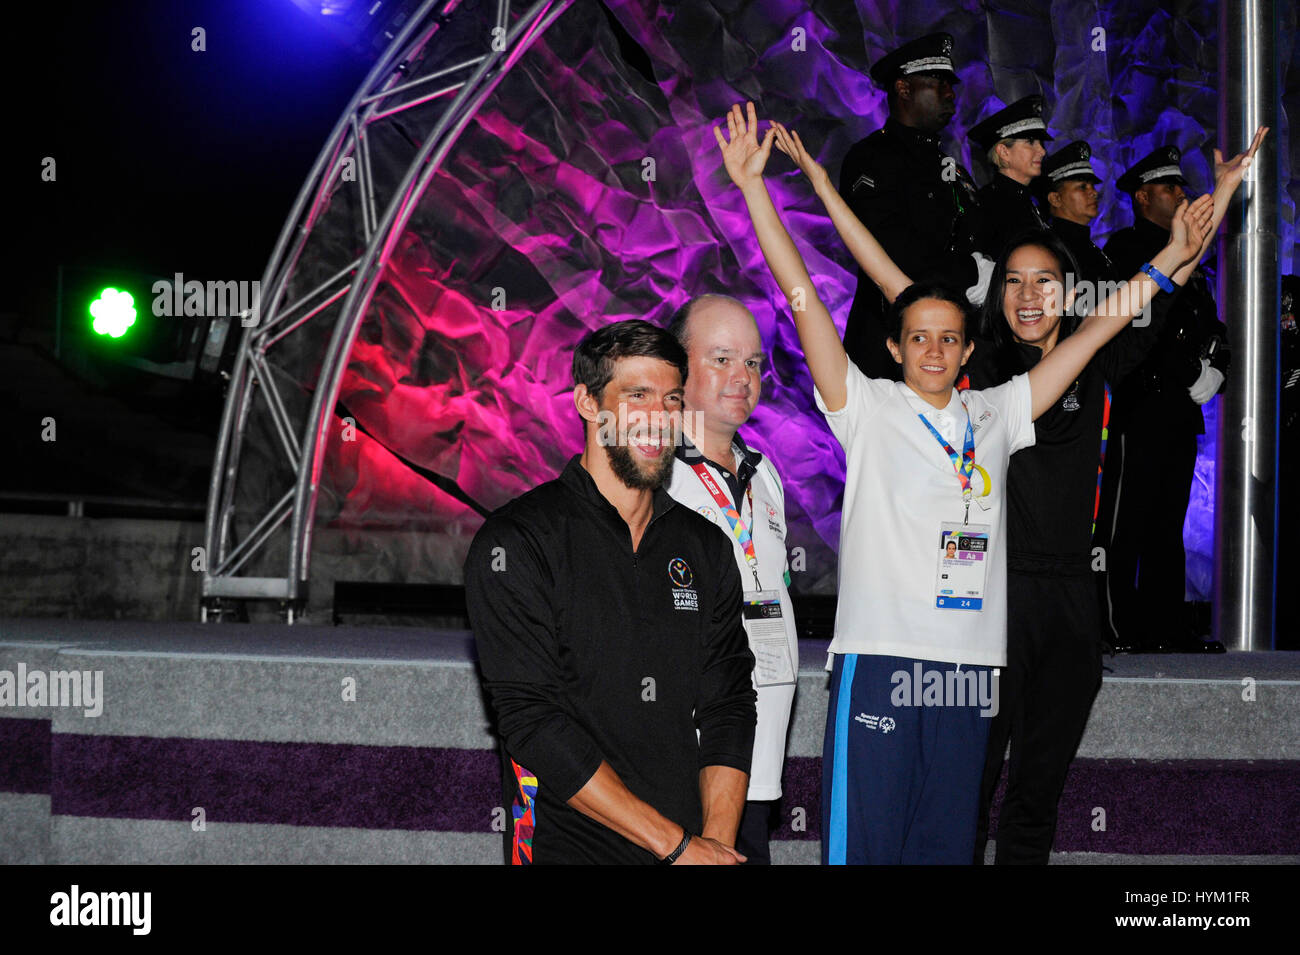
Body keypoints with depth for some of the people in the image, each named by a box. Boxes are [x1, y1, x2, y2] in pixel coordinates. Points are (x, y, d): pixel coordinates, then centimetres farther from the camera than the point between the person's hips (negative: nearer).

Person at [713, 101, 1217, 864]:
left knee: (948, 842, 9)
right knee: (865, 838, -5)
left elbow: (1090, 334, 16)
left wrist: (1170, 258, 13)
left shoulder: (995, 416, 14)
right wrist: (752, 183, -7)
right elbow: (800, 291, -2)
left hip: (969, 664, 4)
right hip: (879, 654, -4)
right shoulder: (868, 408, 4)